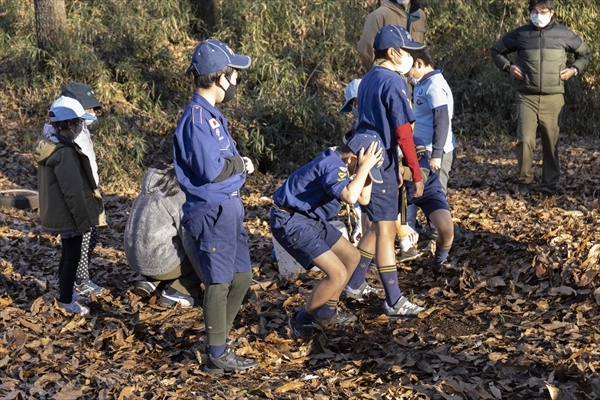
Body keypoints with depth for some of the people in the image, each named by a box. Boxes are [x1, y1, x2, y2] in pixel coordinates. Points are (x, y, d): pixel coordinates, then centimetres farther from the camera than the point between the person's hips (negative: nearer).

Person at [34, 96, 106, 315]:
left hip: (56, 213, 10)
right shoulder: (65, 153, -27)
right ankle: (65, 301, 13)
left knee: (68, 253, 22)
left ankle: (66, 293, 35)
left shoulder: (48, 146, 5)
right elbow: (73, 191, -24)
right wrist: (83, 220, -16)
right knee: (72, 256, 3)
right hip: (68, 216, -10)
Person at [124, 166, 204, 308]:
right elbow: (191, 240, -15)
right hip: (159, 261, -8)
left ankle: (150, 282, 13)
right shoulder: (181, 197, -11)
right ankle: (176, 292, -3)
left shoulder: (151, 190, 14)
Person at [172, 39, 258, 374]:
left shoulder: (211, 114, 11)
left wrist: (239, 164, -1)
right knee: (219, 283, 1)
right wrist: (241, 164, -9)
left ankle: (219, 341, 31)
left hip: (229, 207, 10)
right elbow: (210, 169, -24)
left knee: (241, 277, 17)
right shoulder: (198, 118, -19)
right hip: (213, 210, -10)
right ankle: (218, 356, 13)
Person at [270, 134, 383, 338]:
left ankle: (326, 311, 30)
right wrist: (365, 167, -27)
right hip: (291, 222, -11)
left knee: (352, 257, 18)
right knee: (337, 274, -16)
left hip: (310, 219, 11)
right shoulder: (333, 166, -22)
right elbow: (350, 197, -40)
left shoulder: (339, 164, 9)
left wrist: (366, 169, 3)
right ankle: (301, 321, 1)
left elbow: (363, 199, 13)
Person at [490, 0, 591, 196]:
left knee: (551, 142, 4)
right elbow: (496, 50, 19)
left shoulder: (564, 34, 5)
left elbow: (585, 53, 19)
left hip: (553, 98, 1)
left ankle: (550, 184, 16)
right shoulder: (520, 34, 4)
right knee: (525, 139, -12)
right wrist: (508, 67, 2)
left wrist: (574, 69, 2)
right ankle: (524, 180, 6)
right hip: (527, 97, 0)